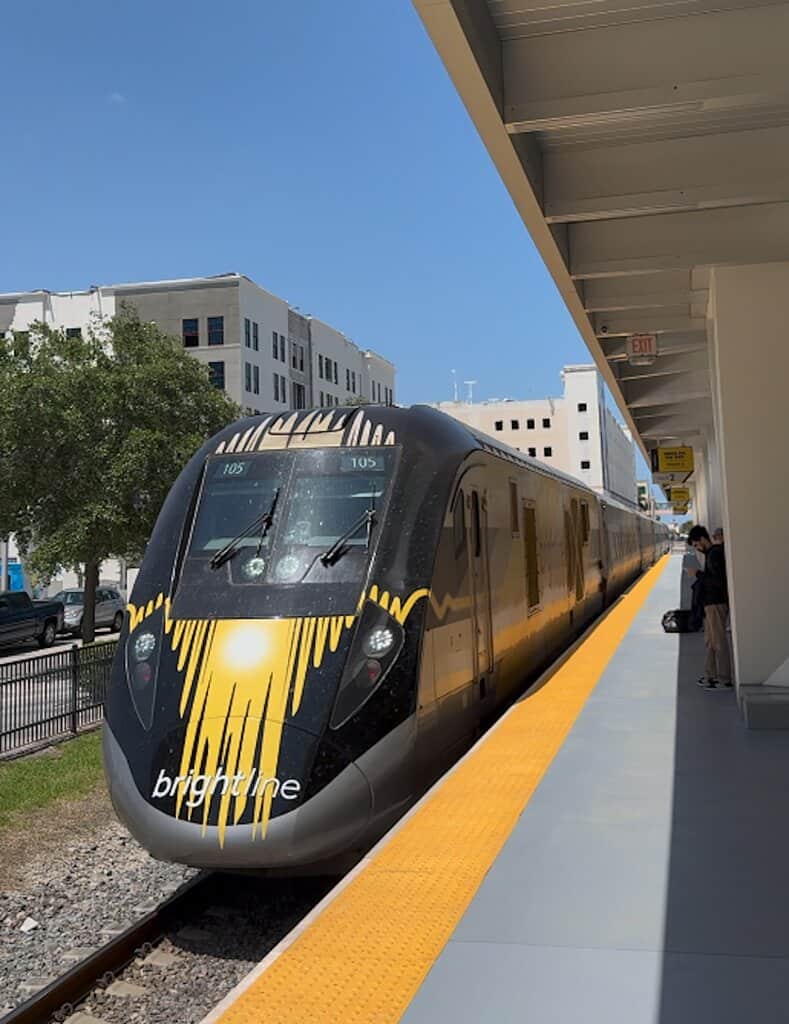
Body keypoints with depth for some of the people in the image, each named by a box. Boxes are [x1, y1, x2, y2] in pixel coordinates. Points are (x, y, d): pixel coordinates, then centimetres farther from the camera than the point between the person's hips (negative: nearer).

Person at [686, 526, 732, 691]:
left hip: (716, 603, -10)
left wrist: (698, 574, -16)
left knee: (719, 641, -4)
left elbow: (719, 581, -23)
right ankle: (710, 674, 21)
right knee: (710, 640, 14)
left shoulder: (715, 554, -16)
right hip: (711, 603, 10)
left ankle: (724, 680, 1)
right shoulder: (711, 554, 14)